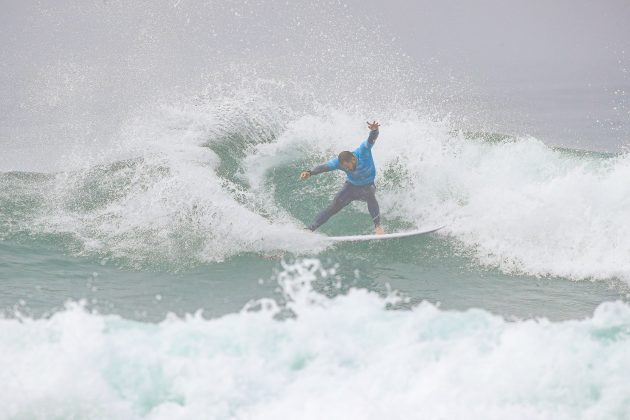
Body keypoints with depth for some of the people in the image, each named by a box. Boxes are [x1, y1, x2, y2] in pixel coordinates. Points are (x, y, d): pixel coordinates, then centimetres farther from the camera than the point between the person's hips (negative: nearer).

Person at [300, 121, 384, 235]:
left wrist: (374, 130, -69)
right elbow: (325, 167, -40)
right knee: (334, 206, -15)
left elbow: (372, 139, -45)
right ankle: (310, 228, -12)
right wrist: (310, 173, -59)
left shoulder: (363, 151, -31)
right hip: (351, 186, 1)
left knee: (370, 195, -36)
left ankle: (378, 226, -34)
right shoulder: (339, 162, -27)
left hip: (367, 186, -1)